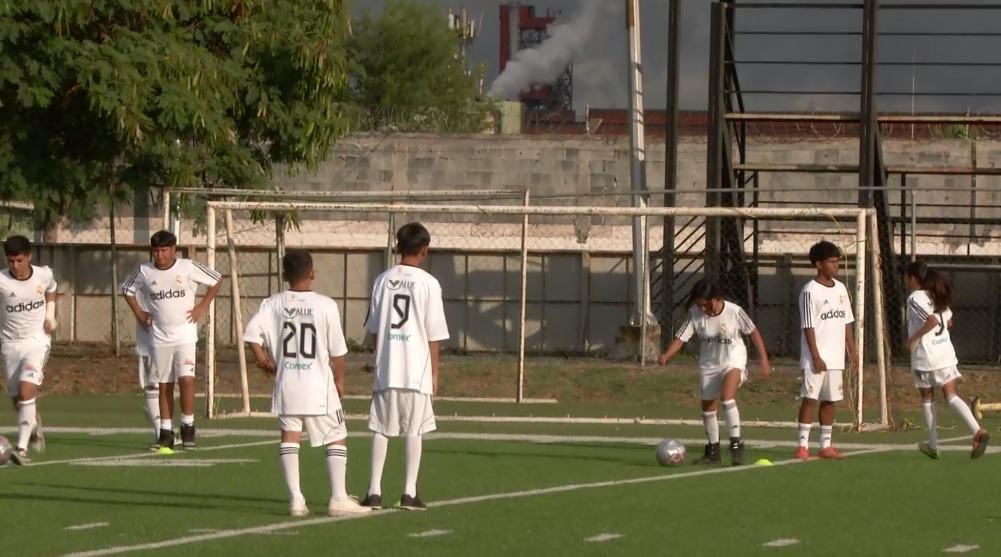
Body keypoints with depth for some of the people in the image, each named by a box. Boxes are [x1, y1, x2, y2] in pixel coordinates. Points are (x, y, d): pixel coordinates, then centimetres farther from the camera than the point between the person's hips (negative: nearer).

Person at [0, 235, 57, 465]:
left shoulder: (44, 274, -7)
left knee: (26, 391, -20)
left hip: (37, 341, -2)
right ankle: (35, 425, 44)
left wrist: (50, 315, 2)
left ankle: (22, 448, -24)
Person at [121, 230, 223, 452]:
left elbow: (217, 281, 4)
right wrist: (139, 313, 7)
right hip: (159, 337, 3)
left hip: (185, 334, -3)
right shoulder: (144, 272, 1)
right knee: (164, 385, 5)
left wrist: (202, 307, -2)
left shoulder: (188, 268, -6)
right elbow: (128, 290, 19)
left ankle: (188, 428, -4)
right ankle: (166, 434, 10)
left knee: (186, 379, -15)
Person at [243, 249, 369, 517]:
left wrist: (263, 359, 6)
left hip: (286, 384, 3)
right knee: (337, 438, 8)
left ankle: (295, 498, 1)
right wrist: (339, 380, 11)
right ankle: (339, 497, 3)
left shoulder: (273, 304, -1)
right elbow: (337, 351, -4)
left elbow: (251, 333, -10)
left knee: (290, 436, 9)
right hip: (318, 384, -2)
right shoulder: (326, 306, -8)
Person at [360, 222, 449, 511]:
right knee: (414, 430, 3)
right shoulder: (428, 284, -6)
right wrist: (434, 373, 4)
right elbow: (434, 335, -4)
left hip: (386, 368, 3)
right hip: (417, 368, -2)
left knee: (381, 429, 6)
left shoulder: (382, 281, 3)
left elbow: (372, 330, 7)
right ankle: (409, 493, 1)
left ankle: (374, 492, 4)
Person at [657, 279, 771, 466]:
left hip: (733, 361, -5)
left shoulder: (735, 312, -19)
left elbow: (753, 332, -6)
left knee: (727, 398, -29)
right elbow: (681, 338, -14)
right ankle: (713, 451, 27)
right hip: (709, 364, 5)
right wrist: (666, 355, -32)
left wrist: (763, 359, -6)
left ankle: (736, 444, -24)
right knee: (707, 407, 10)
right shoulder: (695, 314, -13)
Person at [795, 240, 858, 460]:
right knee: (810, 398, -7)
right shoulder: (810, 291, -10)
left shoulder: (840, 289, 11)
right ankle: (802, 446, -6)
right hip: (815, 358, -7)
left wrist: (852, 351, 11)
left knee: (831, 400, 9)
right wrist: (816, 356, -17)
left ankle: (826, 446, 15)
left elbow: (847, 322, 15)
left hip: (836, 357, 7)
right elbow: (808, 327, -13)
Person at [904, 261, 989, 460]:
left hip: (926, 355, -6)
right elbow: (948, 322, 20)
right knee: (951, 395, -1)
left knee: (927, 398, 11)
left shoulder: (915, 298, -12)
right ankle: (978, 430, -23)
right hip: (946, 352, 6)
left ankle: (933, 445, 17)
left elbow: (933, 320, -25)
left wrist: (914, 337, -16)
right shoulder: (936, 295, 13)